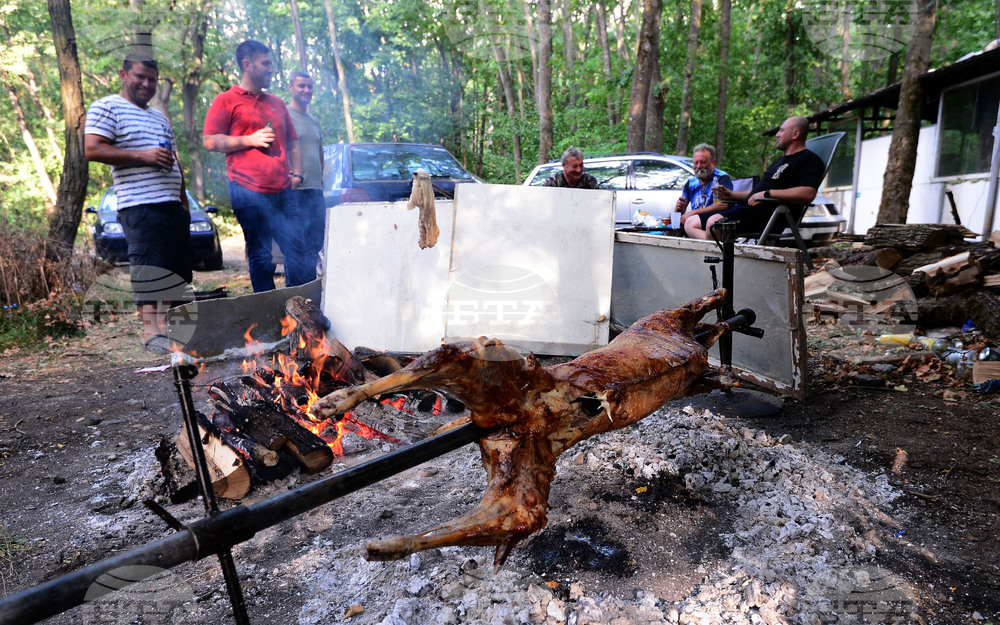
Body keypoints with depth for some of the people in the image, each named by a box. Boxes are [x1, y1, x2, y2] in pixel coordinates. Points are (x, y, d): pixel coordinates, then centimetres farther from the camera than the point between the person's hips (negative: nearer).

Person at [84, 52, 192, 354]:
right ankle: (151, 332, -8)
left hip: (173, 205, 8)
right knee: (149, 271, -11)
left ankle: (168, 327, 11)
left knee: (175, 270, 5)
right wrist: (143, 156, -15)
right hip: (140, 204, -7)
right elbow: (92, 149, -9)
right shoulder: (107, 108, 4)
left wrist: (184, 201, 20)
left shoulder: (160, 118, 27)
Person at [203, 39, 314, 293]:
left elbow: (292, 143, 25)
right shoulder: (226, 100, 6)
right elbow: (210, 141, -1)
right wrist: (250, 140, -9)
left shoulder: (277, 103, 23)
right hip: (249, 191, -5)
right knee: (261, 257, -1)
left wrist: (296, 173, 9)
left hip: (283, 191, 5)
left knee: (298, 250, 1)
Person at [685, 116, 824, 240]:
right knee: (690, 224, -3)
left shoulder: (808, 160, 0)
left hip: (767, 212, -11)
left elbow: (808, 194, -18)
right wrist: (731, 195, 21)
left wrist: (768, 194, -18)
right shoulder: (781, 160, 33)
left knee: (714, 221, -37)